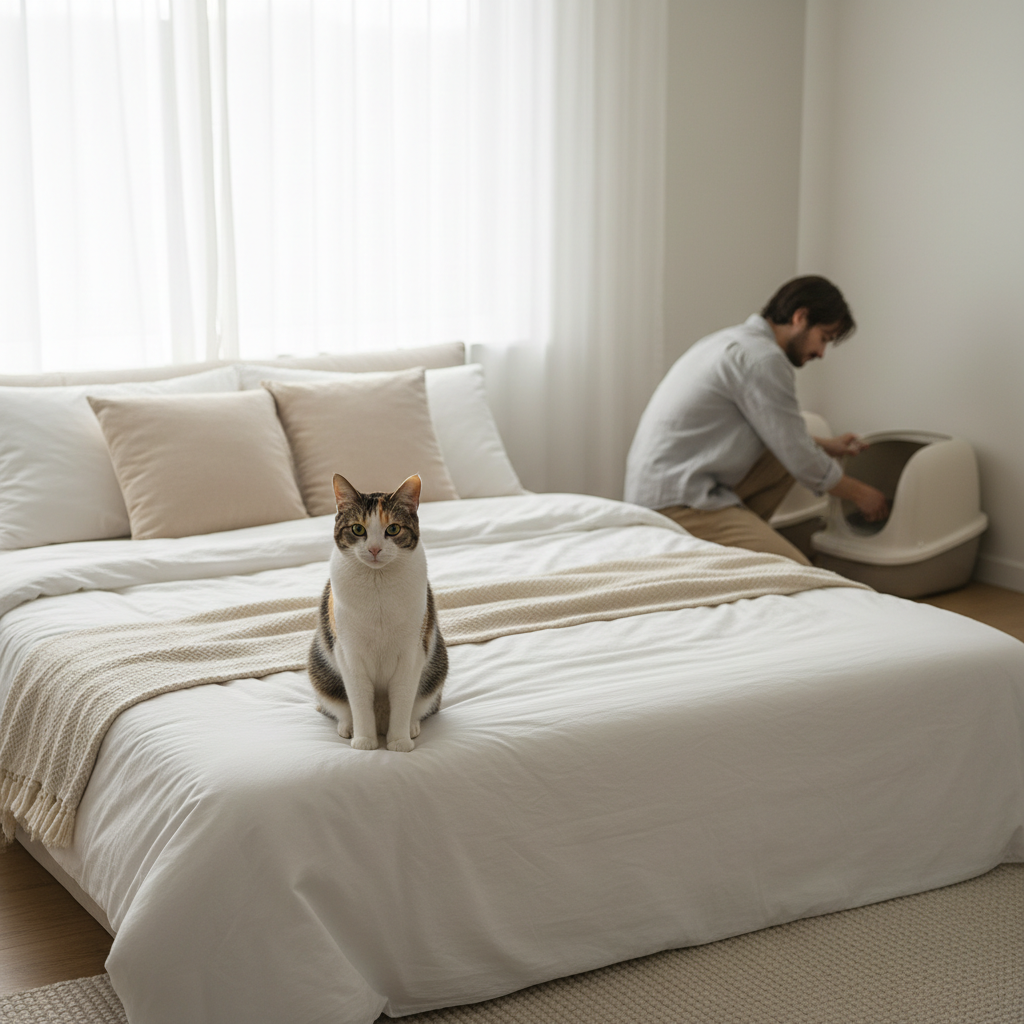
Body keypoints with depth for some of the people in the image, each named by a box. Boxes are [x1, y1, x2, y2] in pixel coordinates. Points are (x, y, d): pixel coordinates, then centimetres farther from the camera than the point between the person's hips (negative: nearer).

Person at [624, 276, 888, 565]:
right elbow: (799, 459, -10)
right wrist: (858, 493, 5)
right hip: (678, 501, -11)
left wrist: (825, 446, 29)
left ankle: (740, 534, 9)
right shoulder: (763, 357, -14)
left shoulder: (735, 340, 17)